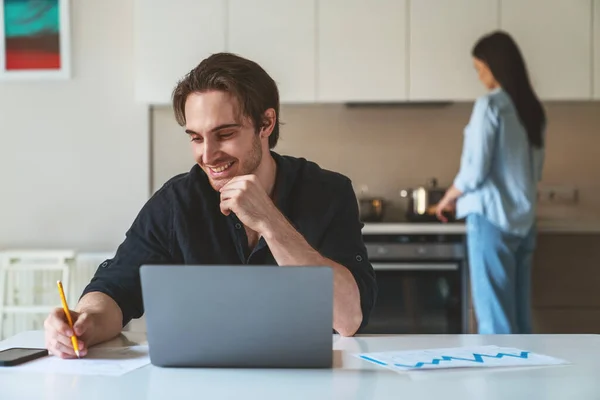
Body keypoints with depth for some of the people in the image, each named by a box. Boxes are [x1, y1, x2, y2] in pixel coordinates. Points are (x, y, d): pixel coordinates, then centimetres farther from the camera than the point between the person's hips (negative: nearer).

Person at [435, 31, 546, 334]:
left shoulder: (490, 105, -11)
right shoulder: (532, 108, 11)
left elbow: (475, 169, -13)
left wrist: (449, 196, 3)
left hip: (492, 218, -7)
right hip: (523, 219, 7)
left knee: (494, 312, -3)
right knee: (518, 311, 10)